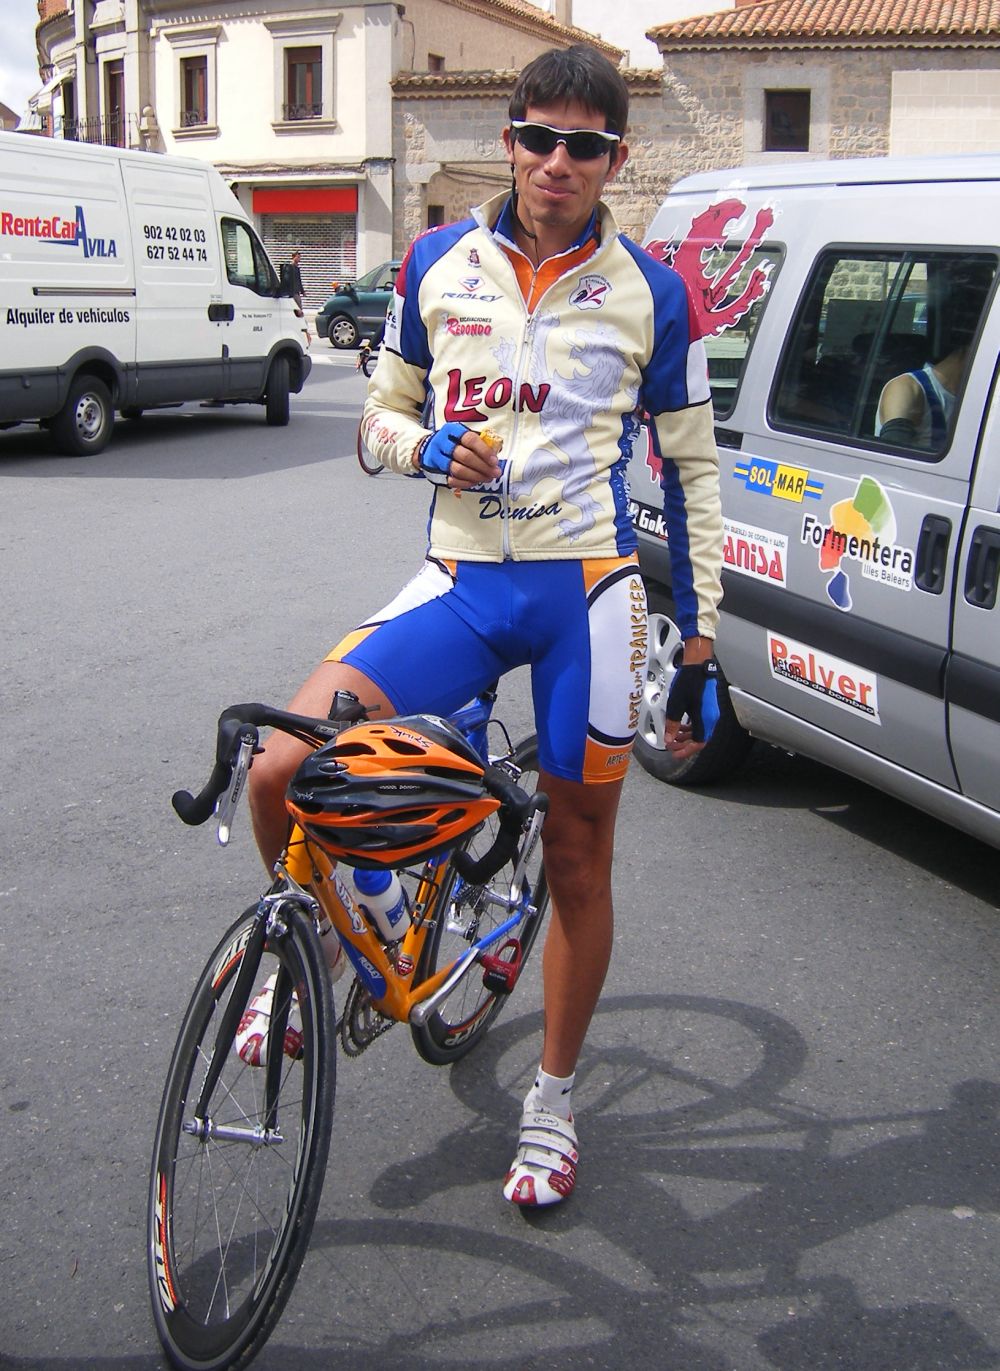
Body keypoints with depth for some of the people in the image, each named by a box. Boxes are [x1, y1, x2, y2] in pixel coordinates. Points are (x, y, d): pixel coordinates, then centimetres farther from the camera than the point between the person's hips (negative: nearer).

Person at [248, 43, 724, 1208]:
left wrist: (700, 643, 4)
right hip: (459, 585, 1)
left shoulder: (651, 295, 2)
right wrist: (426, 446, -10)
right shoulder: (437, 265, 6)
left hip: (583, 592, -1)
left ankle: (552, 1104, 27)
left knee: (578, 860, 7)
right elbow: (383, 411, 16)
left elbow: (692, 469, 7)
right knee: (278, 769, -18)